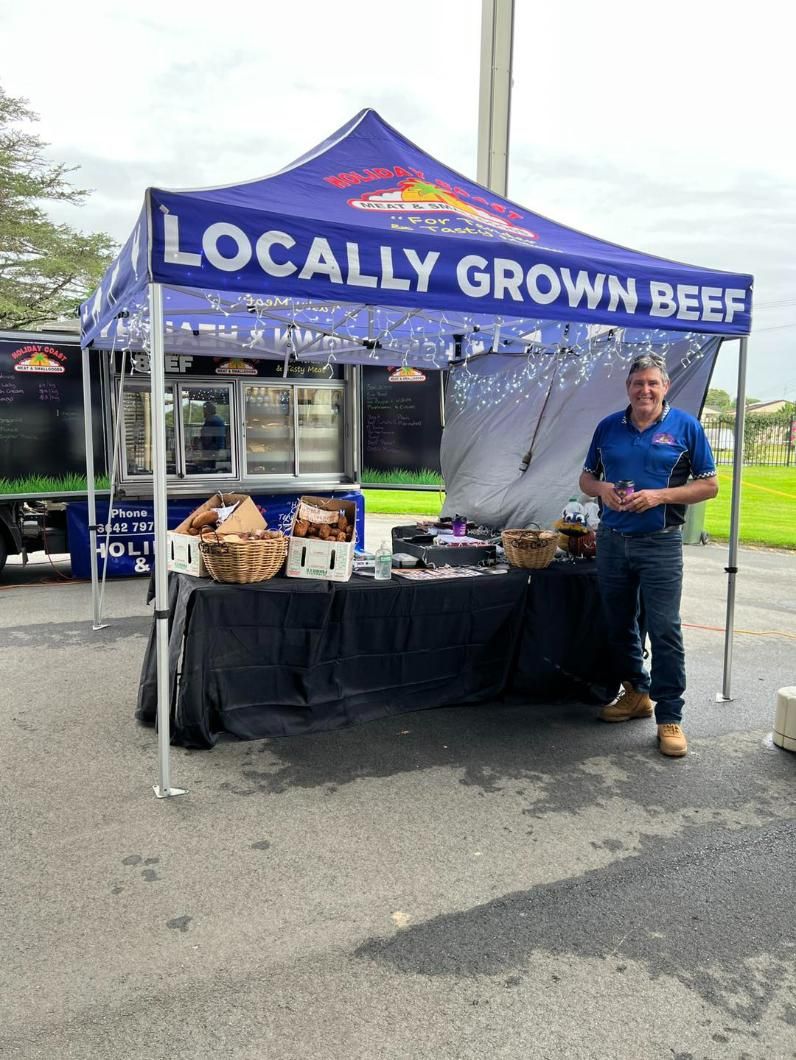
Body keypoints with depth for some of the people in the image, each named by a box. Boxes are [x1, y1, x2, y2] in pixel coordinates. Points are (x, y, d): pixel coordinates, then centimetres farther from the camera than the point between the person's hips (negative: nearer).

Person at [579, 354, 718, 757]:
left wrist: (658, 496, -15)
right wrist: (602, 489, -9)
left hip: (660, 545, -4)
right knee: (620, 626, 14)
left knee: (665, 631, -5)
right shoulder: (608, 427, 7)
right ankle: (636, 693, 32)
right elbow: (587, 478, 15)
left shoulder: (685, 427, -2)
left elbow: (708, 485, -2)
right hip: (612, 541, 4)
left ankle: (669, 716, 5)